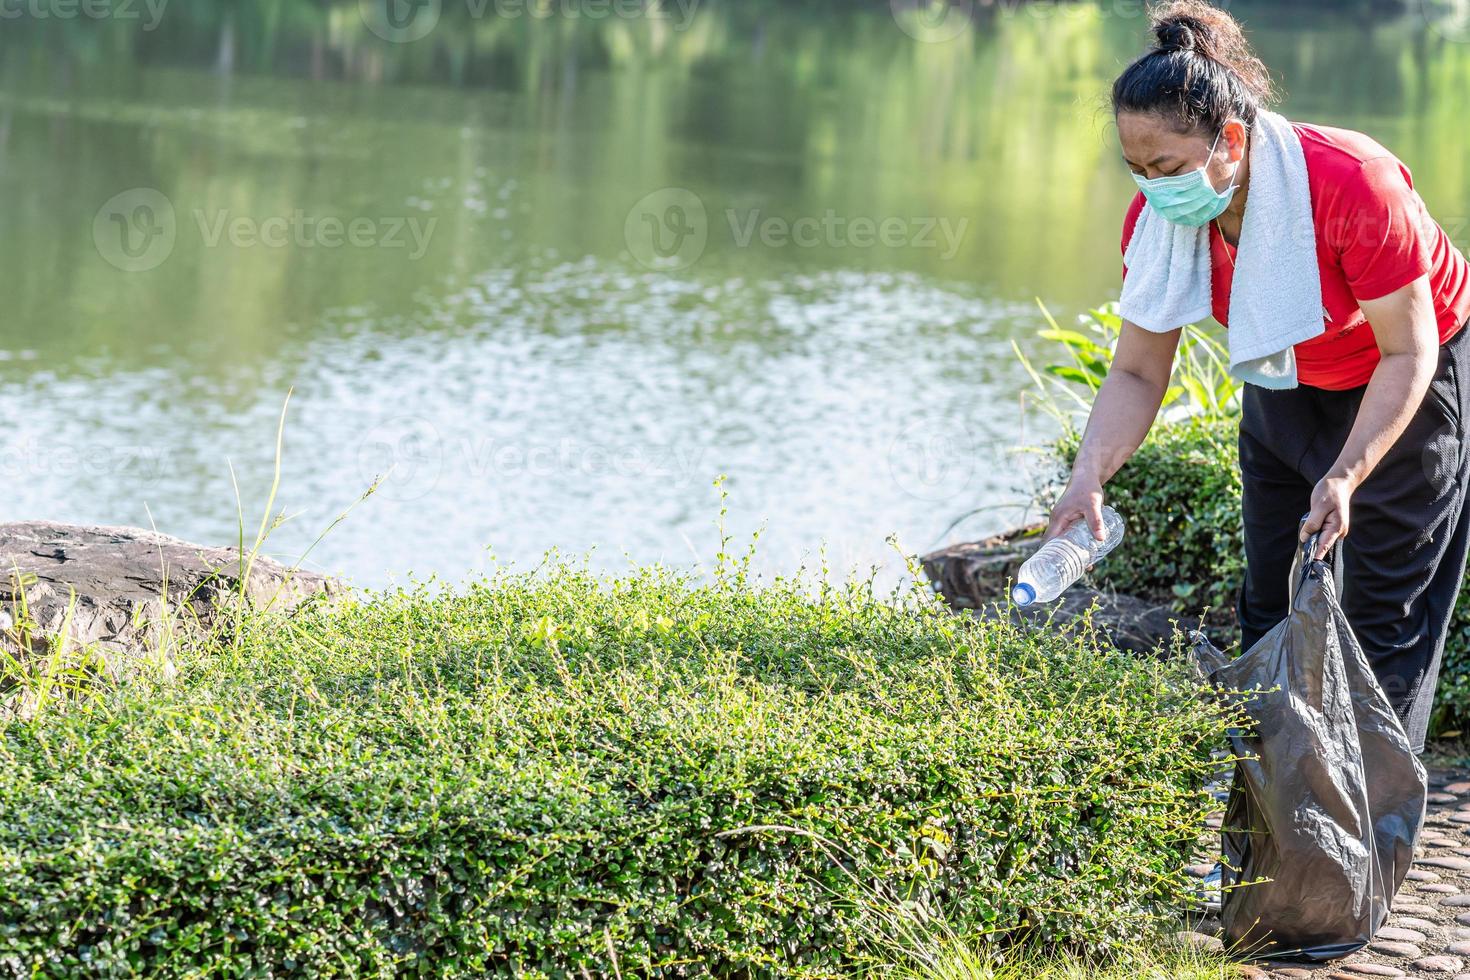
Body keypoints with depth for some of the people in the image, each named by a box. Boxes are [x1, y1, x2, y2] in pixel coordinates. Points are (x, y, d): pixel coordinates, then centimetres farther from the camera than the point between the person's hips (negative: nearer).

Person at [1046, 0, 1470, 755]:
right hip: (1285, 387, 6)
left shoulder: (1354, 184, -36)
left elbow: (1407, 354, -27)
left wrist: (1344, 478, -36)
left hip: (1406, 383, -5)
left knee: (1384, 615, -4)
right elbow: (1136, 374, -13)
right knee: (1271, 608, 8)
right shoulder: (1157, 218, -21)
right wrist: (1087, 479, -30)